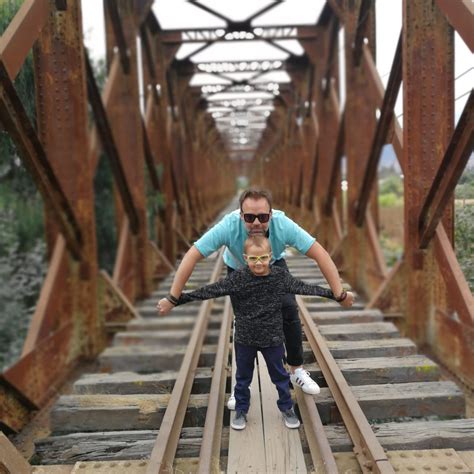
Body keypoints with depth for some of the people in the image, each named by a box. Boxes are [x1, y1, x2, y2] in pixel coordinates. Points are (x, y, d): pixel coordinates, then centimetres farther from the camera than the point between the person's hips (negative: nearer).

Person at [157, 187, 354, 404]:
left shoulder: (283, 225, -39)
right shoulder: (228, 226, -41)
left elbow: (320, 255, -35)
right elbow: (192, 257, -38)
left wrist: (340, 294, -38)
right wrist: (172, 297, -38)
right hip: (238, 270, 0)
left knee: (289, 310, -12)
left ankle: (297, 370, 8)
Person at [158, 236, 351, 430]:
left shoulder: (280, 275, -12)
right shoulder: (237, 278, -18)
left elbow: (304, 288, -4)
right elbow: (210, 290, -19)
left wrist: (334, 293, -3)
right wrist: (178, 299, -23)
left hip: (273, 338, 1)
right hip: (245, 339, -1)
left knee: (280, 375, 17)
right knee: (243, 377, 17)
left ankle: (287, 408, 38)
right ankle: (241, 410, 37)